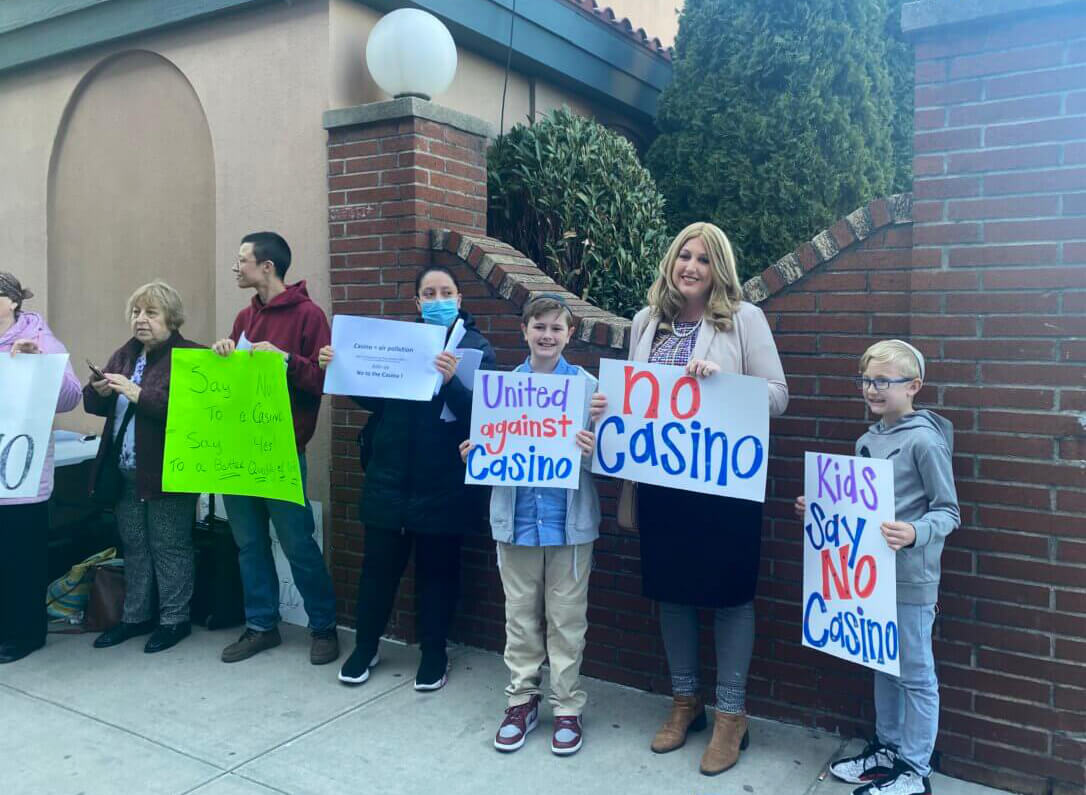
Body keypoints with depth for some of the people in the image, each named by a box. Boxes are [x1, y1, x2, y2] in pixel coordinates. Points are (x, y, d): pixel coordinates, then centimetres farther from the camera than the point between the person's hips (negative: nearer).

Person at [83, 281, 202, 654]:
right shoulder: (125, 354, 12)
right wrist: (100, 391, -11)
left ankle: (174, 619, 18)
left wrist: (138, 393, -27)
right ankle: (136, 616, 30)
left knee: (169, 547, 5)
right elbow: (94, 405, 12)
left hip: (168, 471, -7)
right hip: (126, 472, 7)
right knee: (133, 546, 17)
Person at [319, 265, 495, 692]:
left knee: (437, 568, 9)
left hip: (442, 482, -2)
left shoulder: (476, 346, -3)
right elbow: (374, 397, 10)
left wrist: (451, 381, -32)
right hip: (389, 475, 3)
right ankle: (365, 646, 28)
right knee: (378, 563, 9)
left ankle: (434, 654, 26)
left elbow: (479, 411, -15)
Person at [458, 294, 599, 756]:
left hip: (568, 520, -2)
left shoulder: (587, 384, -5)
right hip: (516, 517, 3)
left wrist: (592, 451, -25)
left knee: (566, 618, 8)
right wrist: (474, 455, -10)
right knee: (520, 614, 14)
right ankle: (522, 700, 29)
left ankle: (567, 706, 23)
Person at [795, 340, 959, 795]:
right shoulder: (867, 440, 8)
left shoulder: (924, 440, -14)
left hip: (911, 578, -7)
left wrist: (915, 533, -30)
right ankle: (886, 748, 36)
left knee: (914, 673, 6)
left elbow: (948, 511, -13)